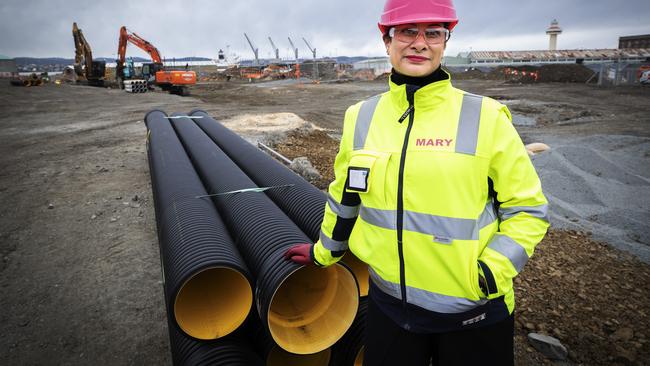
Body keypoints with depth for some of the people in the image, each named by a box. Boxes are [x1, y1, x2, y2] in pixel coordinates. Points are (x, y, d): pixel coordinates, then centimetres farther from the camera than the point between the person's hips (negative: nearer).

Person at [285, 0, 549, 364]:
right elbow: (345, 197, 10)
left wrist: (488, 275, -14)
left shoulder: (486, 118, -11)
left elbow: (528, 208, -3)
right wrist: (324, 251, 20)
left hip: (473, 311, -2)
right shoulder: (361, 117, -3)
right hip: (388, 301, 3)